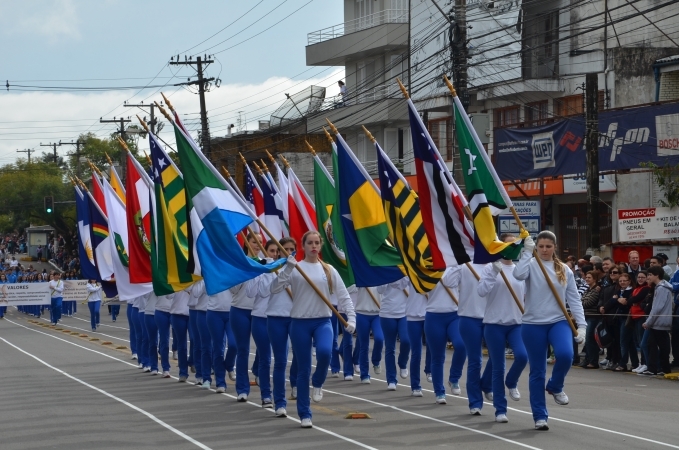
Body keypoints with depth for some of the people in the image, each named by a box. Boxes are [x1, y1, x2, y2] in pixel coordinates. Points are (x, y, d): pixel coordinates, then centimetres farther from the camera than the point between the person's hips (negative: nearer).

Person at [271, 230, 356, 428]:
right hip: (300, 323, -1)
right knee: (303, 369, 1)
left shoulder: (328, 270, 6)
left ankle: (318, 383, 2)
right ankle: (305, 414, 12)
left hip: (323, 321, 1)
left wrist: (351, 318, -7)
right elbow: (275, 289, -13)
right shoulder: (294, 268, -1)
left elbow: (343, 296, 5)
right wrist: (288, 268, -22)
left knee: (324, 352, -29)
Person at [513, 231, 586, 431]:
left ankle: (555, 387, 6)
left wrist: (581, 324, -1)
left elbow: (574, 299, 7)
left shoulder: (564, 270, 7)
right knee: (537, 371, 2)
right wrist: (527, 251, -23)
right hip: (533, 324, -2)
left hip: (558, 321, 2)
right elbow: (518, 274, -27)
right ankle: (540, 416, 13)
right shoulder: (531, 265, -2)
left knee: (565, 354, -26)